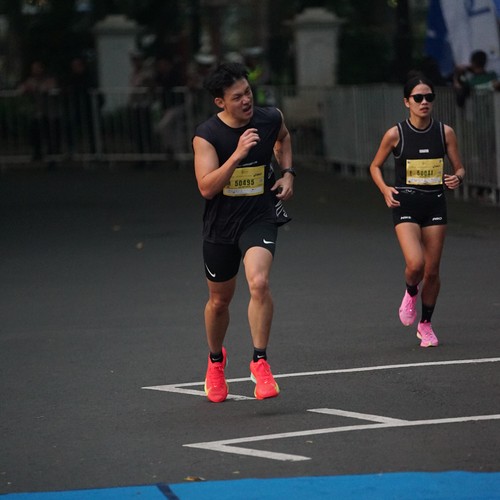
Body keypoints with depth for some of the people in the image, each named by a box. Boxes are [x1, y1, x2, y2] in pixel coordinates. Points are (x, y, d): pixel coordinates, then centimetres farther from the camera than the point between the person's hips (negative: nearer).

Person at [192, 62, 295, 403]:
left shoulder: (271, 119, -6)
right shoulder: (206, 135, -16)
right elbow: (206, 187, -25)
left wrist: (287, 173, 6)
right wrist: (238, 154, -32)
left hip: (260, 217, 0)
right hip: (220, 224, 0)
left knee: (259, 283, -26)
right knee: (220, 299, 16)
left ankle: (260, 362, -16)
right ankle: (216, 360, 44)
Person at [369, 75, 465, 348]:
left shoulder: (445, 132, -1)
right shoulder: (395, 134, -6)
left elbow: (460, 168, 6)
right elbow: (375, 166, 7)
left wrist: (457, 178, -17)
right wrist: (385, 189, -11)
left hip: (435, 204, 2)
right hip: (405, 205, -2)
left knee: (432, 271, 6)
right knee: (415, 264, -21)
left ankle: (426, 325, 26)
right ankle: (411, 293, 15)